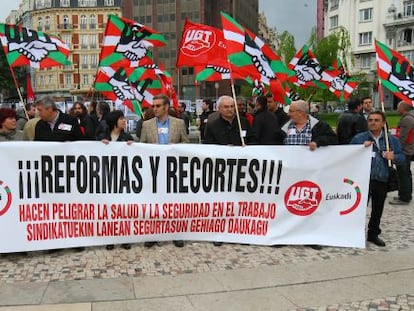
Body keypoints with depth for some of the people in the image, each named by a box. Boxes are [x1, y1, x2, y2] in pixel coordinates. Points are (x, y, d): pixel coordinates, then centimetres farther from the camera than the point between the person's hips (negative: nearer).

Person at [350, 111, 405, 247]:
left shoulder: (392, 140, 8)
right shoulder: (358, 138, 0)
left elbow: (401, 158, 6)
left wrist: (393, 157, -15)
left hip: (382, 181, 3)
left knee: (377, 210, 14)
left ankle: (373, 234, 30)